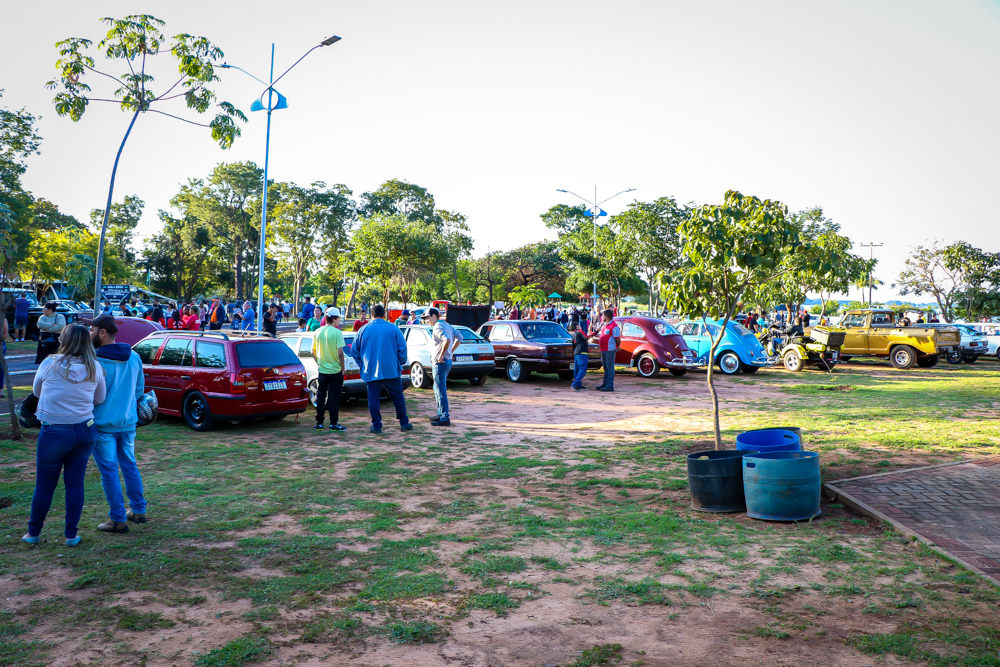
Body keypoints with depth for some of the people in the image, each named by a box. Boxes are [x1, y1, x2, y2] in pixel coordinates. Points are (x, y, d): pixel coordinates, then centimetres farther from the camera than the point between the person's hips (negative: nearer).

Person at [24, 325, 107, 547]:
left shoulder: (49, 364, -10)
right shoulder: (95, 368, -5)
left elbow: (37, 391, 7)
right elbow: (100, 399, 6)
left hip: (54, 432, -2)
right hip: (85, 431, 2)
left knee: (45, 486, 11)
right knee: (75, 483, 10)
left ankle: (33, 533, 27)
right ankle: (71, 535, 14)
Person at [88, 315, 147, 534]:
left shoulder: (94, 361, -18)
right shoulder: (134, 358, 1)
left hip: (103, 424, -6)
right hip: (127, 422, 6)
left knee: (109, 471, 3)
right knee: (130, 466, 18)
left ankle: (118, 519, 9)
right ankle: (138, 511, 26)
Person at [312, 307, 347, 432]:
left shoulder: (318, 332, 4)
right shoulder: (337, 333, -13)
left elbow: (313, 352, 9)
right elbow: (340, 353, -17)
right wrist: (343, 368, -7)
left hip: (322, 370, 5)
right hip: (335, 370, -4)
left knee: (320, 396, 10)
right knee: (334, 397, 2)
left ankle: (319, 422, 13)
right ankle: (333, 423, 6)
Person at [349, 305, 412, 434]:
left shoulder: (363, 330, 3)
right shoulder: (393, 329, 0)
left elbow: (354, 351, 8)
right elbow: (402, 349, 1)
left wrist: (362, 364, 20)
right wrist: (401, 363, 15)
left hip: (370, 371, 1)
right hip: (391, 369, 0)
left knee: (373, 398, 5)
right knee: (397, 396, 8)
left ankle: (376, 425, 5)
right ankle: (404, 423, 13)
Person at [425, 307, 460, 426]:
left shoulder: (438, 327, -14)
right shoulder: (447, 325, 15)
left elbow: (447, 339, -32)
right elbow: (459, 338, 23)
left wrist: (441, 355, -23)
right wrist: (451, 352, 18)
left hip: (441, 362, -10)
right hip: (447, 361, 10)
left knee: (441, 391, -7)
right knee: (437, 389, 20)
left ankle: (445, 418, -6)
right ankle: (441, 414, 26)